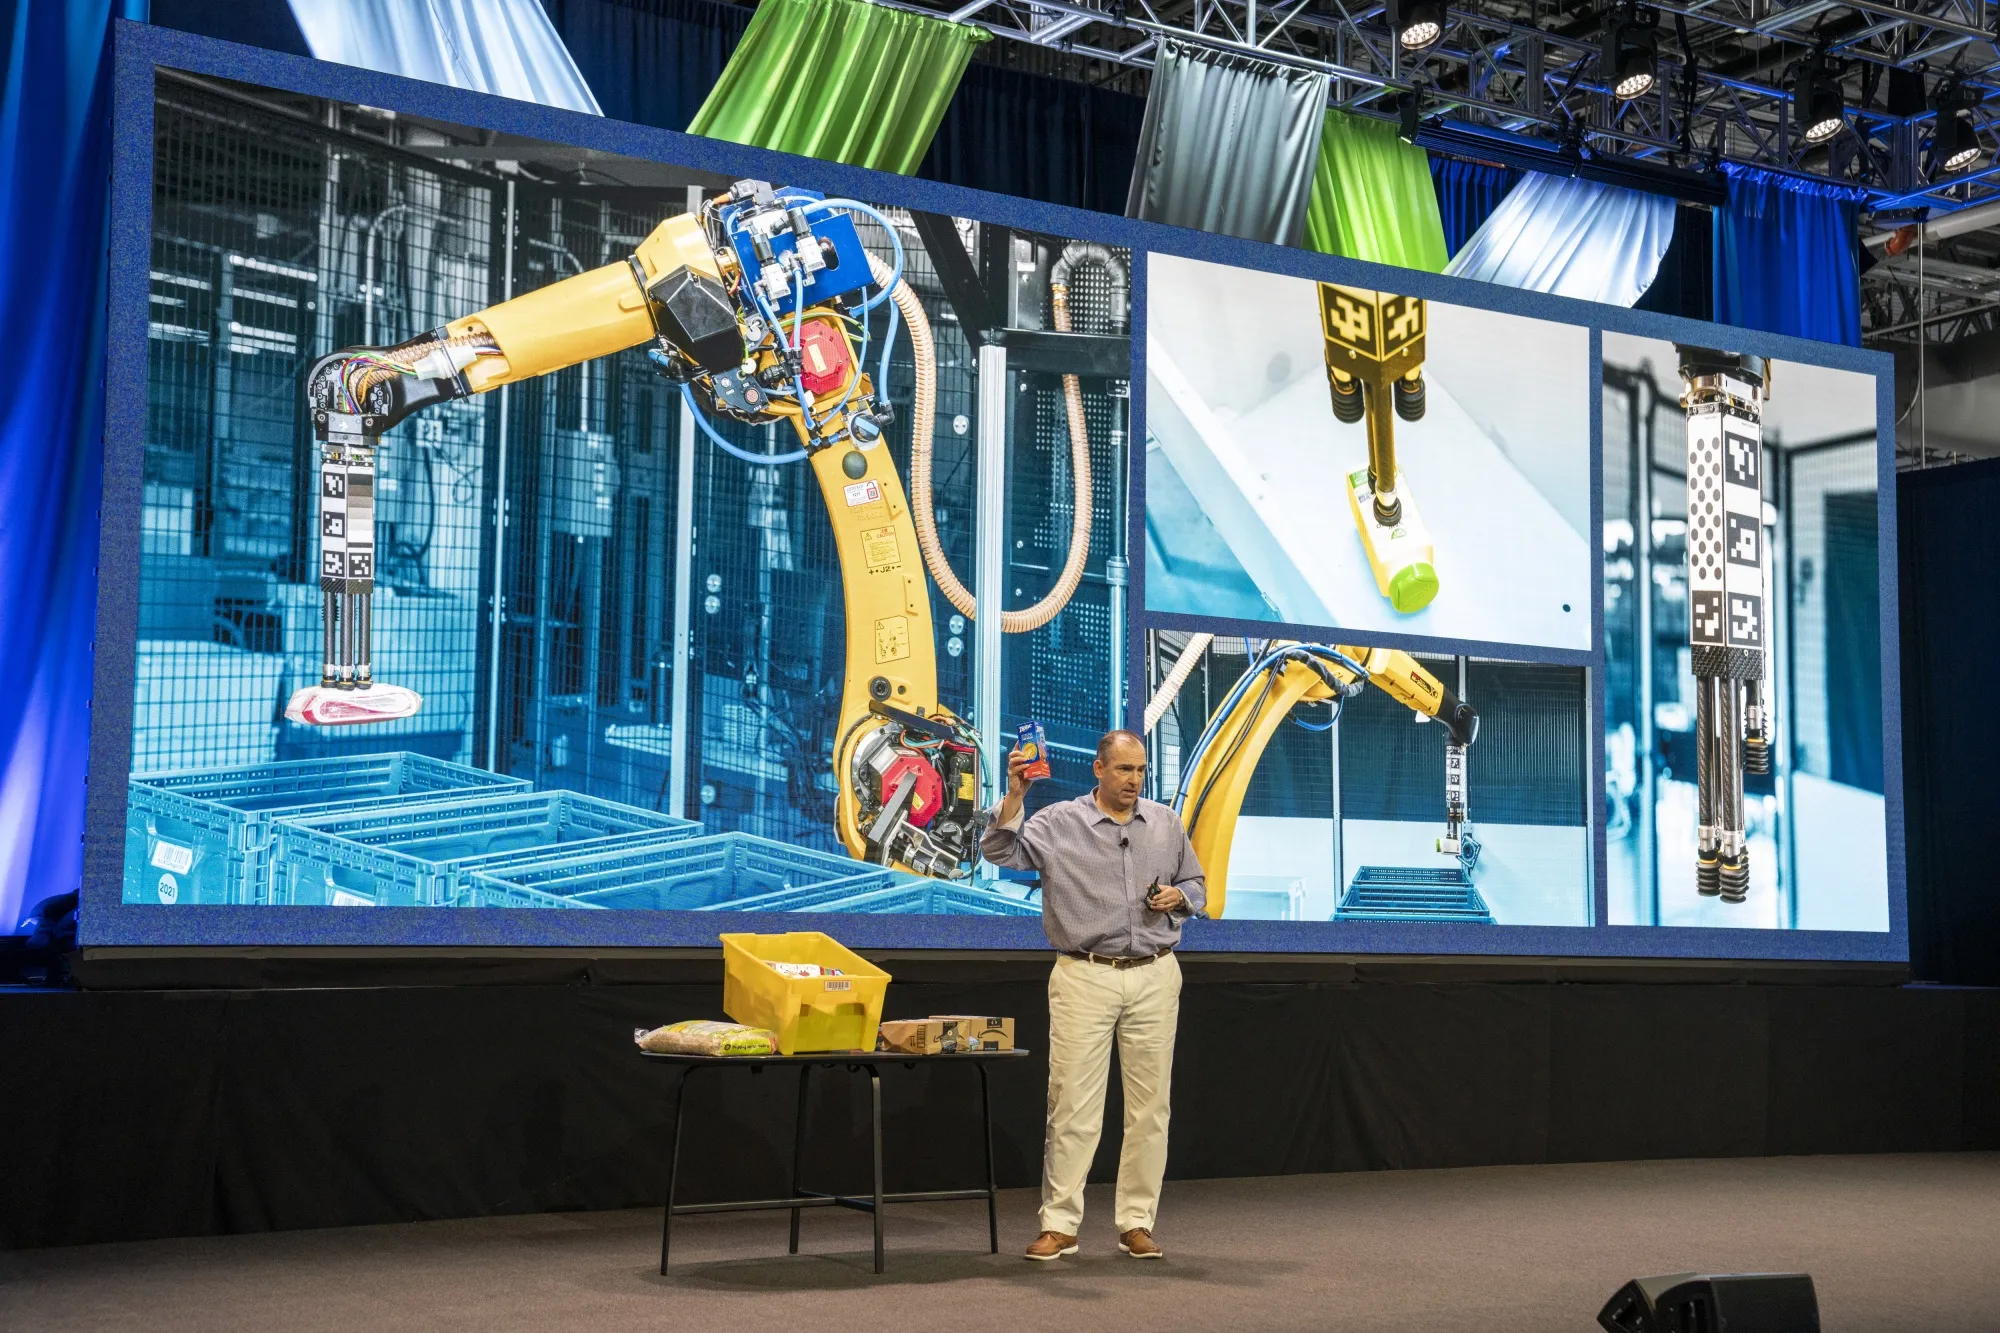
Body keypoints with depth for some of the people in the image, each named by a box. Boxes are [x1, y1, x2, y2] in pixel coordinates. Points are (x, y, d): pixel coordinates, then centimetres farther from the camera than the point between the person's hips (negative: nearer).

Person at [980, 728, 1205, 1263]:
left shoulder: (1167, 823, 10)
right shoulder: (1059, 822, -2)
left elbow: (1195, 885, 19)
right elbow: (1002, 853, -14)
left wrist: (1179, 896, -3)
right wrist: (1014, 797, -27)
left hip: (1154, 977, 3)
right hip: (1084, 978, -3)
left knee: (1149, 1106, 6)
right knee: (1073, 1104, -2)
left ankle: (1137, 1223, 15)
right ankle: (1059, 1224, 5)